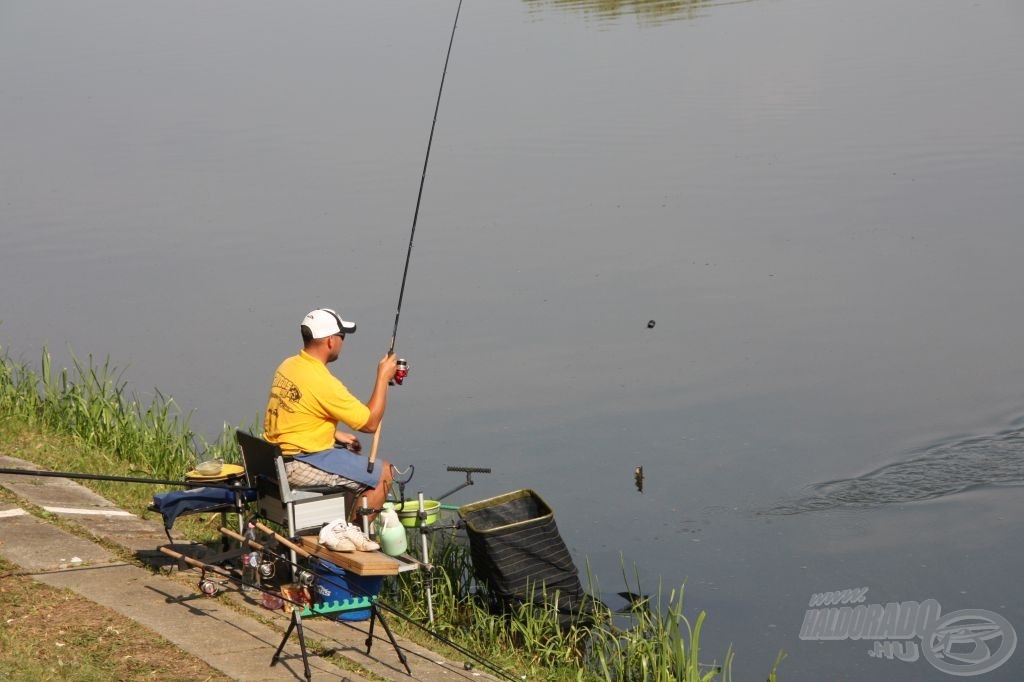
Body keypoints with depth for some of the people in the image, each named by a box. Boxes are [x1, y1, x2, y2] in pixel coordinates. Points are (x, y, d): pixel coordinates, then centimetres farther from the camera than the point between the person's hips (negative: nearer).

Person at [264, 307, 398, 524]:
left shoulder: (287, 366, 5)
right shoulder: (322, 382, -23)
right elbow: (371, 423, -15)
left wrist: (335, 434, 15)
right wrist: (383, 377, -8)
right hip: (299, 467, -10)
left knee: (352, 454, 29)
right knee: (383, 473, -1)